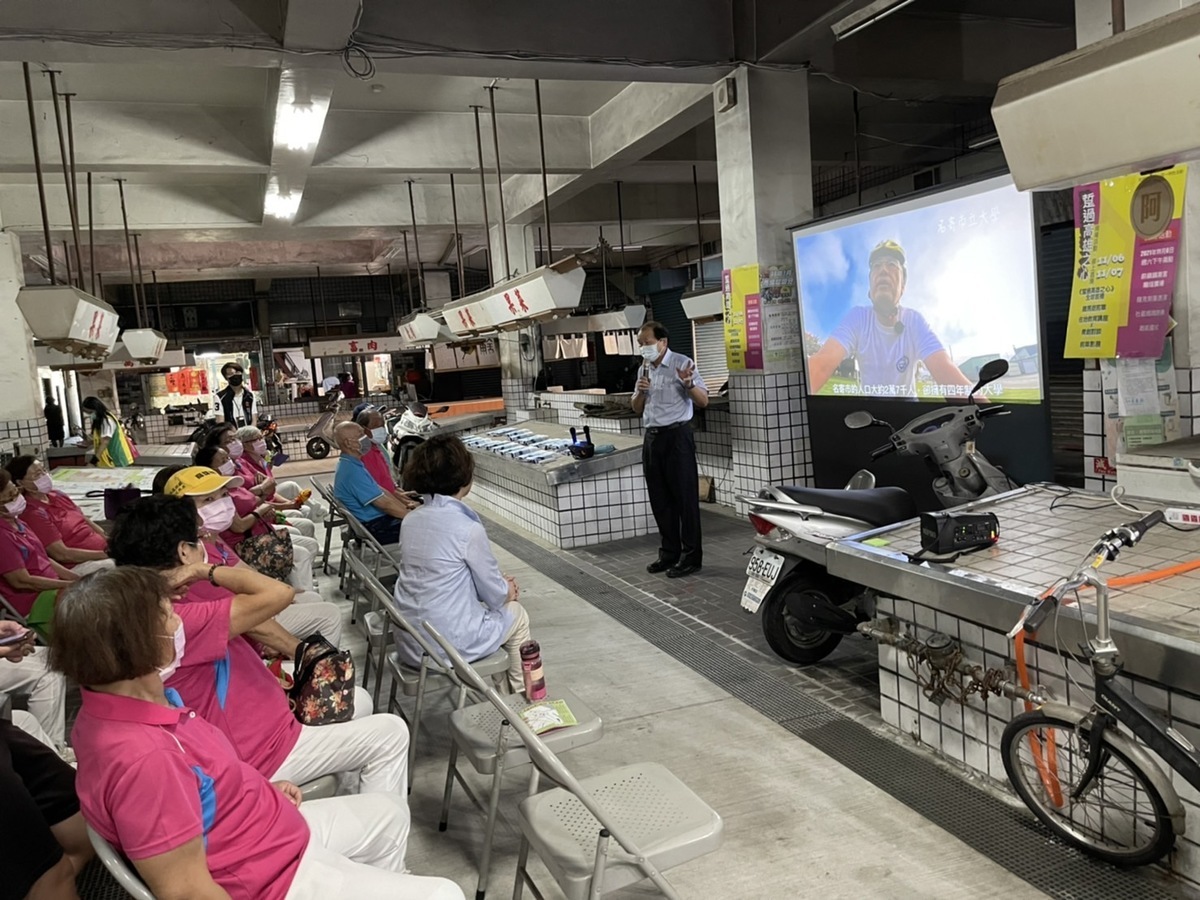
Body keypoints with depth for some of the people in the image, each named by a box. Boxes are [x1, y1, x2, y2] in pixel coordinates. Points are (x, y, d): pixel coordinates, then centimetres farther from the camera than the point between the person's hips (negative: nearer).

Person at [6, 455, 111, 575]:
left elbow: (87, 521, 18)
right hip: (79, 565, -9)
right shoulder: (32, 513, -13)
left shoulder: (57, 495, 12)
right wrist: (104, 554, -19)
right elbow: (61, 554, -17)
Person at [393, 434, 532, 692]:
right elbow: (494, 595, -8)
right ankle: (520, 694, 36)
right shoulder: (468, 528, -20)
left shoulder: (413, 519, 0)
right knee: (516, 614, 20)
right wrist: (508, 590, 14)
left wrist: (498, 584, 14)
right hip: (448, 645, -6)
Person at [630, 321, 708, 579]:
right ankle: (669, 552, 20)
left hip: (677, 436, -7)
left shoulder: (682, 363, -6)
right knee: (660, 499, 10)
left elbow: (703, 401, -9)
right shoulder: (644, 369, 13)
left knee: (684, 497, -2)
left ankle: (691, 555, 4)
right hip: (652, 438, 7)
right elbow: (637, 410, 17)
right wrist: (640, 392, -3)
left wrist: (689, 385, -28)